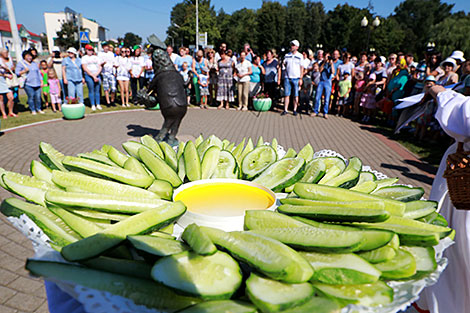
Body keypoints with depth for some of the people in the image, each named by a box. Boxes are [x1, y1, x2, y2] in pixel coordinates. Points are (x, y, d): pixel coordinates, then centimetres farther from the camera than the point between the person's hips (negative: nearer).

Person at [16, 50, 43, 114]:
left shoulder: (35, 63, 20)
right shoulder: (20, 63, 6)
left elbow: (39, 73, 22)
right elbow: (17, 73, 2)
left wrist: (41, 81, 15)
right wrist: (24, 71, -15)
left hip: (37, 83, 3)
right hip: (28, 84, -3)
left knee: (38, 96, 0)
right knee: (31, 97, -5)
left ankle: (38, 109, 13)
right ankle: (33, 110, 5)